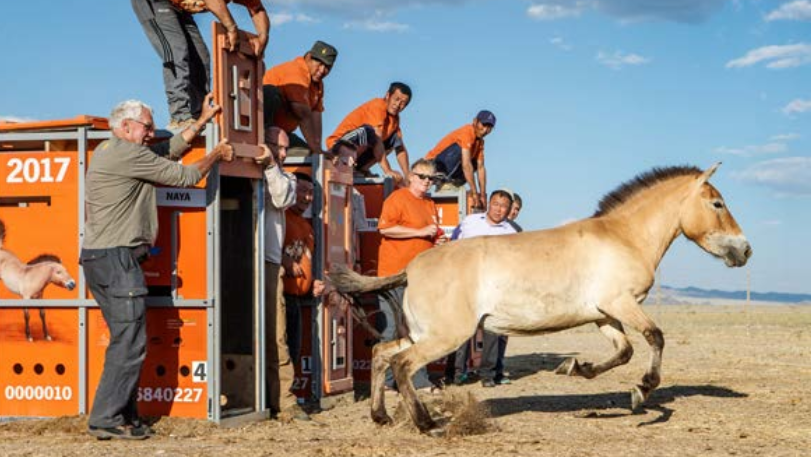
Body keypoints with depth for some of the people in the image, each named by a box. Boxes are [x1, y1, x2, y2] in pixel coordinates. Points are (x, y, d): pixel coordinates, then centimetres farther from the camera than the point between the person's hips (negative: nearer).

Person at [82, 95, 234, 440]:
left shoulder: (108, 151, 19)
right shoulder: (128, 153, -11)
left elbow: (170, 150, 23)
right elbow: (184, 176, -5)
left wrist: (204, 120, 27)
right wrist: (216, 156, 12)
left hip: (98, 258, 10)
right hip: (117, 257, -10)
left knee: (125, 340, 12)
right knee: (129, 342, -9)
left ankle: (124, 417, 13)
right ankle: (106, 419, -9)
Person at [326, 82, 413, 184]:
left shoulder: (394, 118, 10)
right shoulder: (378, 106, -15)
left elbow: (401, 148, 9)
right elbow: (377, 139, -25)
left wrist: (407, 176, -3)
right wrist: (387, 171, -30)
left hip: (357, 151, 9)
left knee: (396, 139, 6)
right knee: (367, 131, -35)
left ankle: (362, 169, -2)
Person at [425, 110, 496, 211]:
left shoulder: (480, 141, 6)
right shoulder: (466, 133, -21)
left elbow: (480, 168, 2)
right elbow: (466, 165, -28)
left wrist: (483, 195, -6)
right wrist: (474, 193, -29)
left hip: (448, 168, 9)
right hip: (434, 164, -9)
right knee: (459, 148, -29)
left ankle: (451, 184, -1)